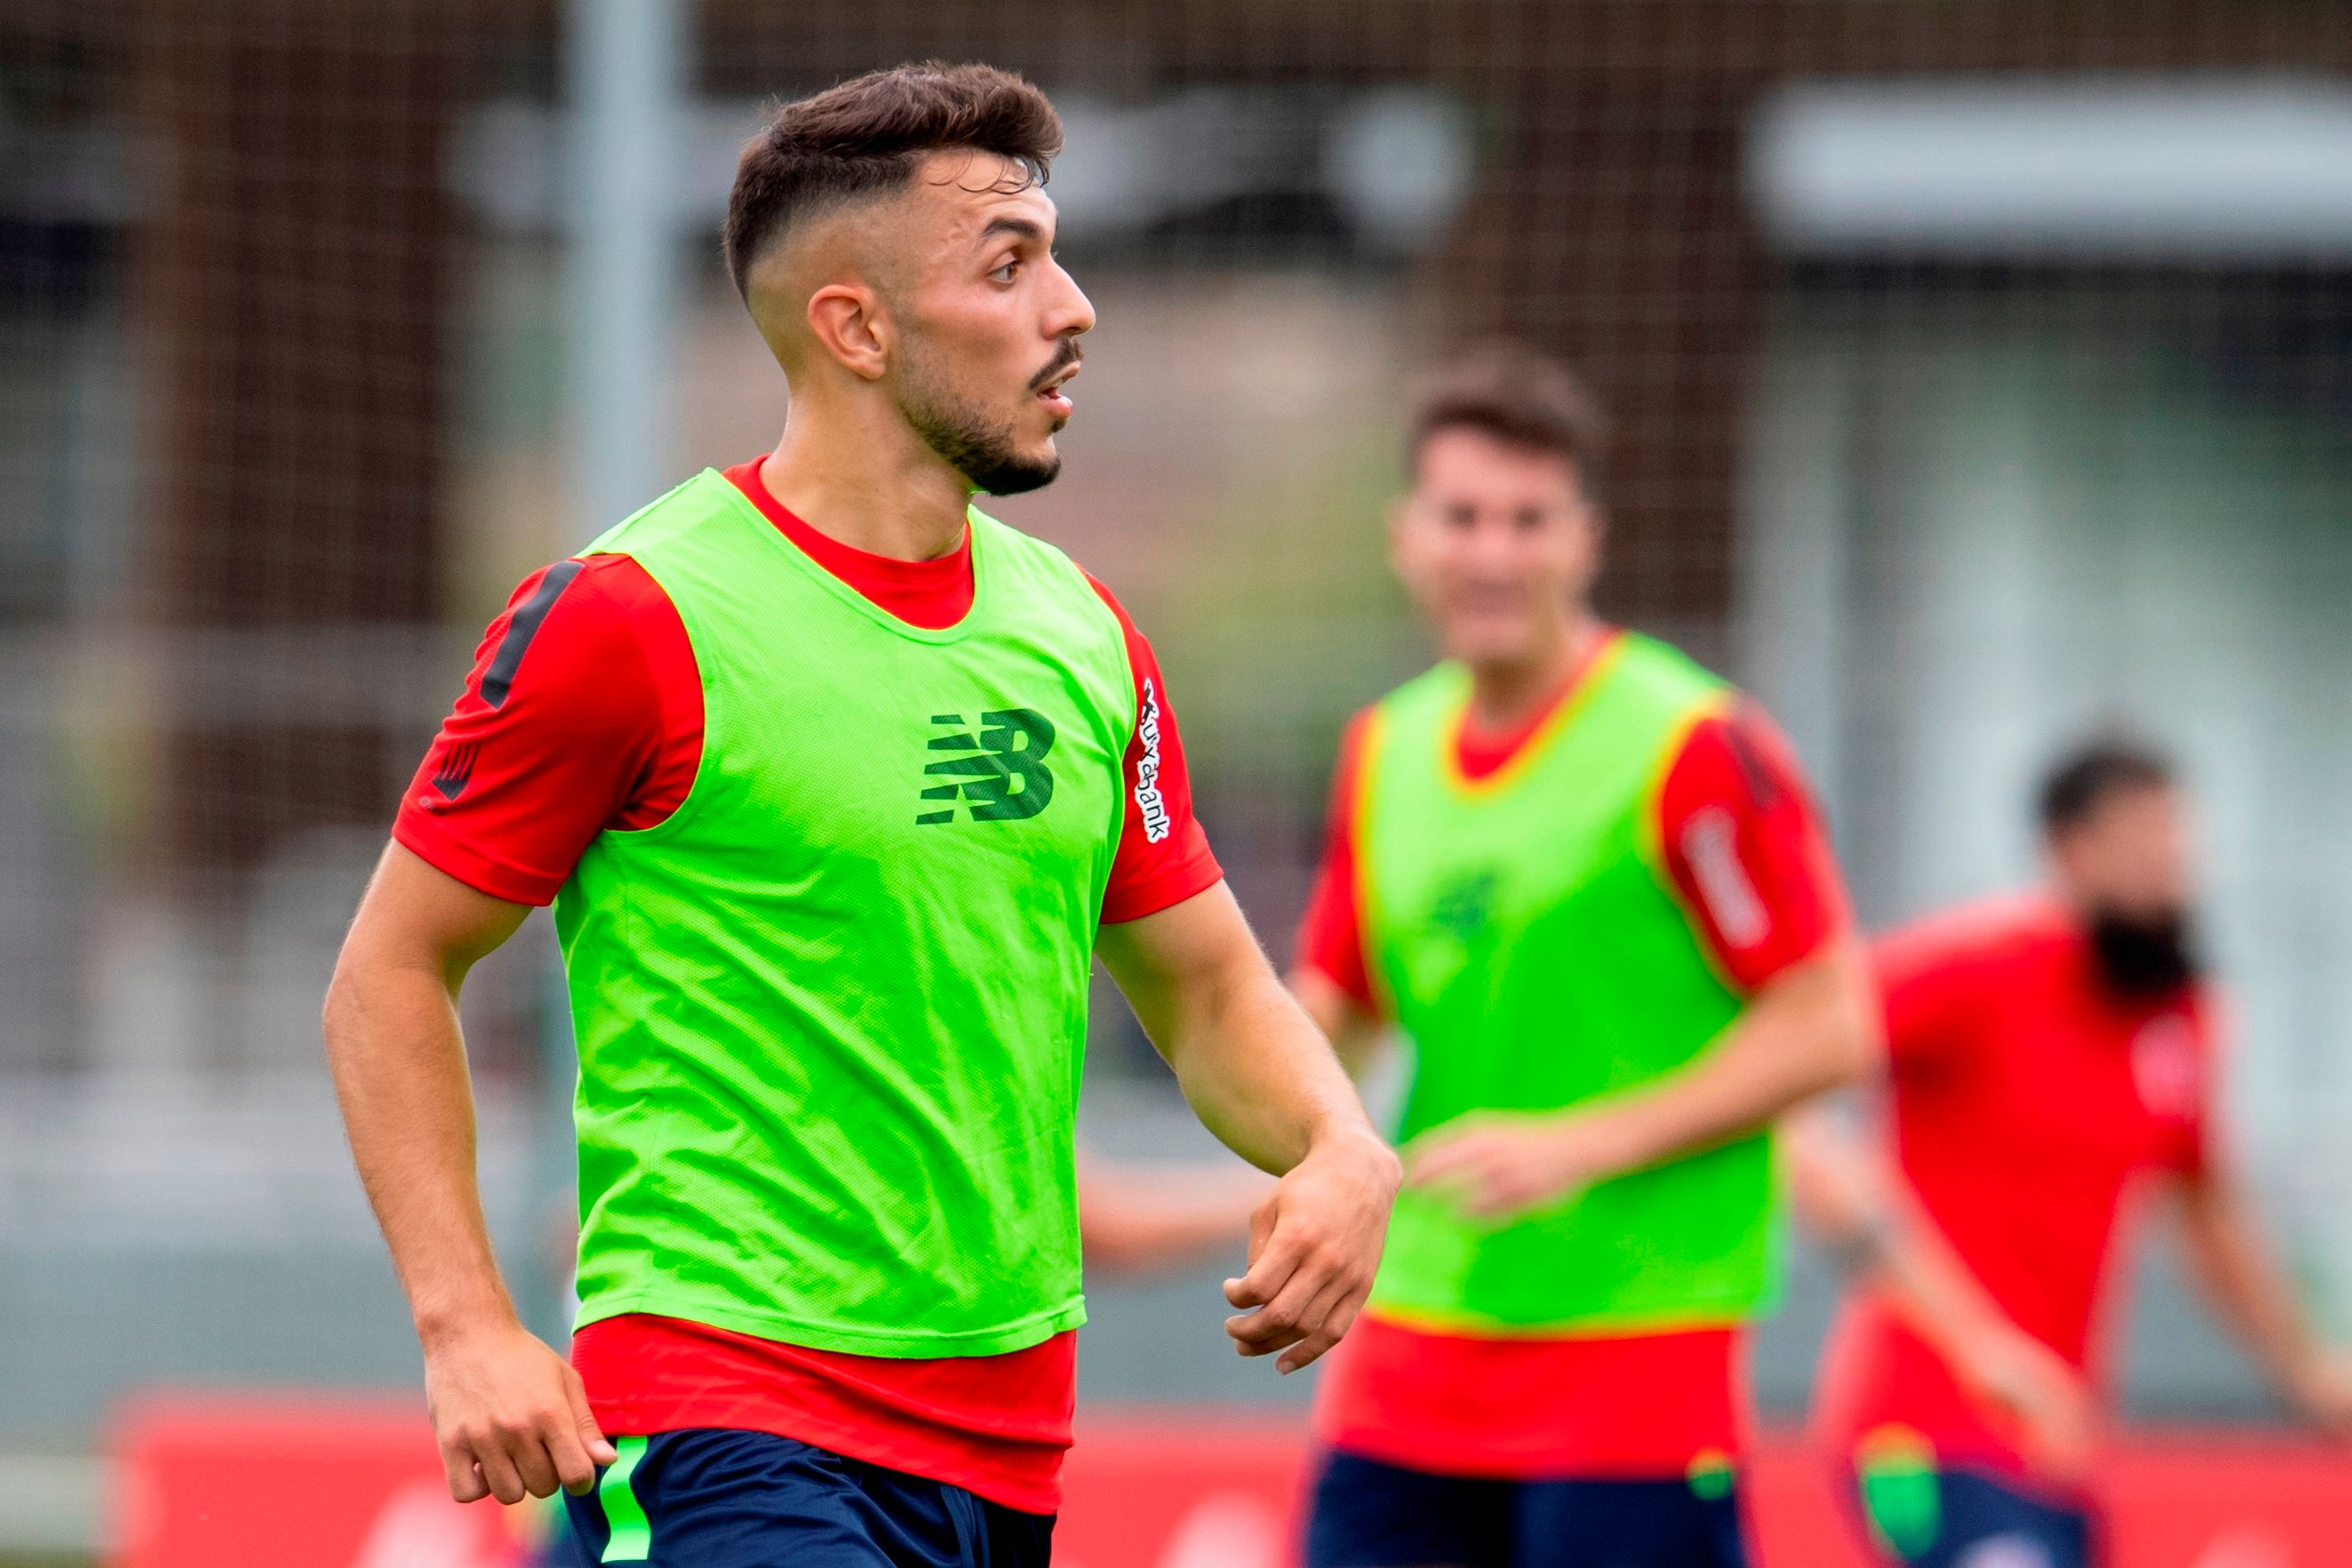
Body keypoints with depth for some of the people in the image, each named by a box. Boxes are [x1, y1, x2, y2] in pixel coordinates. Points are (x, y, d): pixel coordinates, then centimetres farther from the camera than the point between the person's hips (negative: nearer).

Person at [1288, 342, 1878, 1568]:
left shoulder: (1693, 750, -9)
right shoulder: (1387, 752, 11)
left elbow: (1828, 1027, -10)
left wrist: (1580, 1145, -17)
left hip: (1635, 1364, -6)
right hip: (1407, 1364, 6)